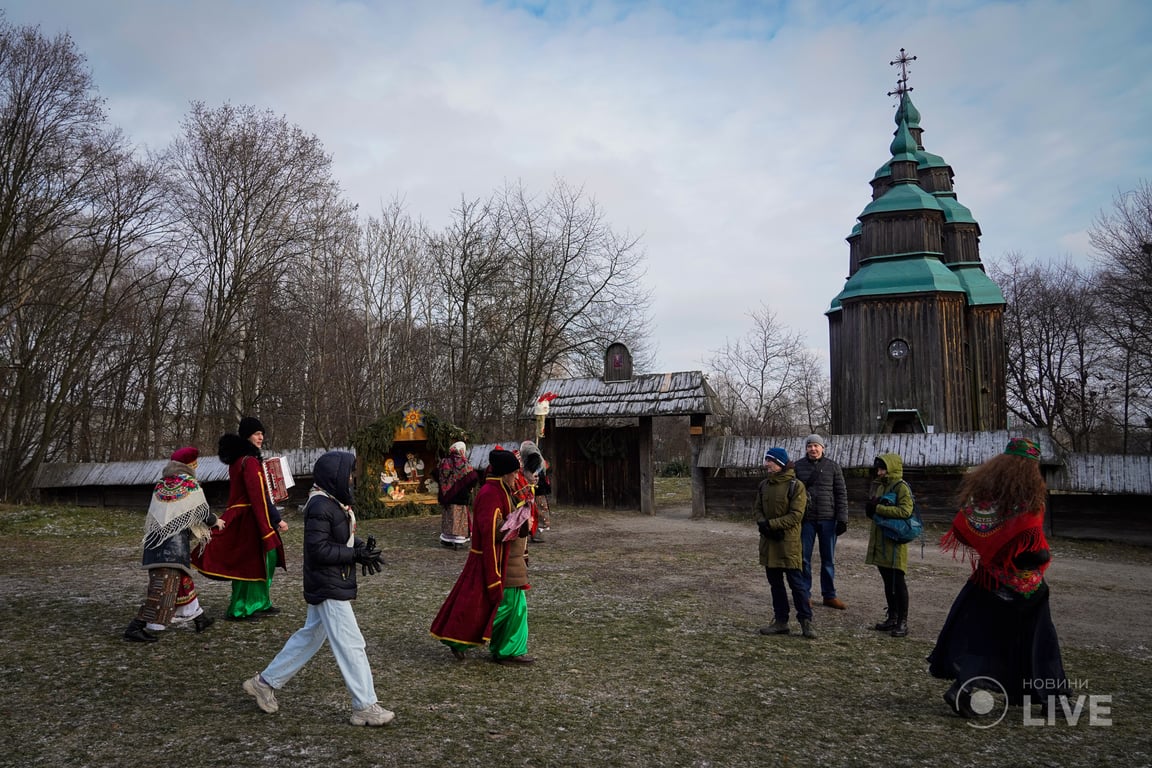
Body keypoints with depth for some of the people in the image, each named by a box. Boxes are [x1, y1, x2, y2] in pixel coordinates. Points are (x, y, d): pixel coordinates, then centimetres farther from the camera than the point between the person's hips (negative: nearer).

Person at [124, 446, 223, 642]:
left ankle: (198, 618, 29)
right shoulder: (190, 484, -5)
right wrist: (215, 522, 20)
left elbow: (152, 516, 16)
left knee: (183, 579, 18)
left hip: (155, 538, 8)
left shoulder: (160, 485, 12)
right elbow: (203, 510, 2)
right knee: (164, 586, -7)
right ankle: (136, 627, -12)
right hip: (176, 540, -7)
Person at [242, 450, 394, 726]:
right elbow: (319, 548, -25)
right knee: (351, 644, -5)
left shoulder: (335, 503, 10)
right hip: (328, 588, -10)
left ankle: (265, 682, 34)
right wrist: (357, 555, -23)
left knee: (310, 636, 21)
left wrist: (362, 546, -3)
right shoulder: (320, 506, -21)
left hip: (331, 586, 10)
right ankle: (365, 707, 4)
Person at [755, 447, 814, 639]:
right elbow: (757, 508, 11)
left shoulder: (795, 486, -11)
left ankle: (806, 621, 11)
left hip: (789, 543, -6)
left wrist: (771, 524, -18)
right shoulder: (764, 485, 8)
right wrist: (762, 523, -11)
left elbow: (796, 515, -16)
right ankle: (781, 621, 21)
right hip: (768, 541, 6)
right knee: (775, 582, 12)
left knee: (796, 582, -2)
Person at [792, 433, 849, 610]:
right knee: (804, 558, 5)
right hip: (806, 519, 0)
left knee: (828, 559, 9)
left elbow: (841, 493, 2)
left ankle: (829, 595, 19)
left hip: (828, 519, 0)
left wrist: (842, 519, -4)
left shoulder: (833, 467, 2)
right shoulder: (798, 467, 2)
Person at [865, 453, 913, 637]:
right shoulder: (879, 486, 15)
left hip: (895, 541, -7)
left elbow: (905, 511, -21)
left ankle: (903, 622, 2)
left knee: (897, 581, -4)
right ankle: (892, 617, 22)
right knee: (887, 581, 13)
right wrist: (871, 508, -1)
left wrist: (879, 508, -19)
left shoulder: (901, 487, -9)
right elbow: (872, 510, 23)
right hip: (879, 540, 7)